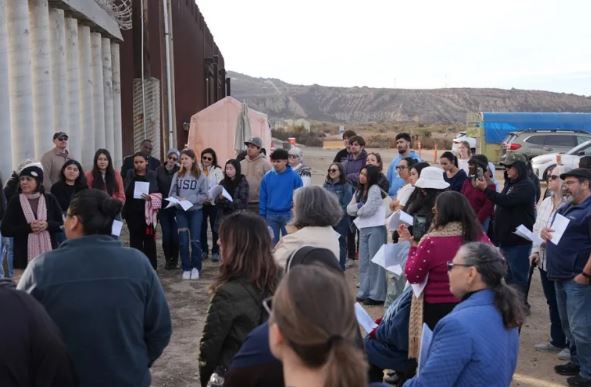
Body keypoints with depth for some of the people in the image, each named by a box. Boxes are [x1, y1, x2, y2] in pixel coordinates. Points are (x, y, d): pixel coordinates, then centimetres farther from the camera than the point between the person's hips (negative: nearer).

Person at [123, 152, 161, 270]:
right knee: (135, 239, 6)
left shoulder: (153, 175, 1)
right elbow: (124, 192, 9)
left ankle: (151, 267, 13)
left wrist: (151, 198, -19)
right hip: (132, 212, 2)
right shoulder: (129, 175, 7)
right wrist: (124, 211, 1)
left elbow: (158, 195, 2)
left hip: (147, 212, -2)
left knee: (149, 239, 3)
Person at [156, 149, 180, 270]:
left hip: (176, 208, -1)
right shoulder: (159, 170, 1)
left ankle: (174, 260, 16)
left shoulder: (179, 171, -3)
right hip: (163, 208, 1)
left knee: (175, 235, -2)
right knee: (166, 235, 0)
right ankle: (168, 260, 17)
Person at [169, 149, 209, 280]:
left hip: (196, 211, -1)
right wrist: (179, 199, -17)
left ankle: (195, 267, 16)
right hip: (181, 211, 2)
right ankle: (186, 268, 13)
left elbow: (204, 195, -4)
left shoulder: (200, 176, -4)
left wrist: (190, 200, -16)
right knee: (183, 241, 2)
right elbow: (172, 193, 3)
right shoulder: (177, 175, 2)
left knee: (195, 241, 1)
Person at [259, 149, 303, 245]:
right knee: (271, 242, 11)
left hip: (288, 215, -2)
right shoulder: (267, 177, 1)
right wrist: (262, 216, 1)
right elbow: (263, 198, 4)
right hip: (271, 215, 2)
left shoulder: (294, 177, -6)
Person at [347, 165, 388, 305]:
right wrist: (360, 206, -10)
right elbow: (349, 209, 7)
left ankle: (377, 295, -1)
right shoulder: (359, 191, 15)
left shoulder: (375, 189, -8)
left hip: (376, 229, -8)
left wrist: (357, 209, 1)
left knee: (375, 261, -5)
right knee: (364, 262, 11)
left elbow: (369, 209, -16)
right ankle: (364, 292, 20)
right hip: (363, 229, 8)